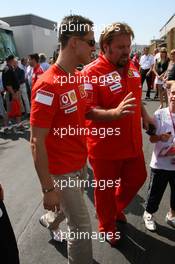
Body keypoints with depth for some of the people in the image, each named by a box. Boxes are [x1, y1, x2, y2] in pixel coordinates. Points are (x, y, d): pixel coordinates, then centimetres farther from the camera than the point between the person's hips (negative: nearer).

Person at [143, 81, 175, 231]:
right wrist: (161, 137, -28)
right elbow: (152, 138, -8)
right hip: (160, 163, -3)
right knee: (155, 191, 11)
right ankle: (148, 214, 38)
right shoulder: (160, 114, -11)